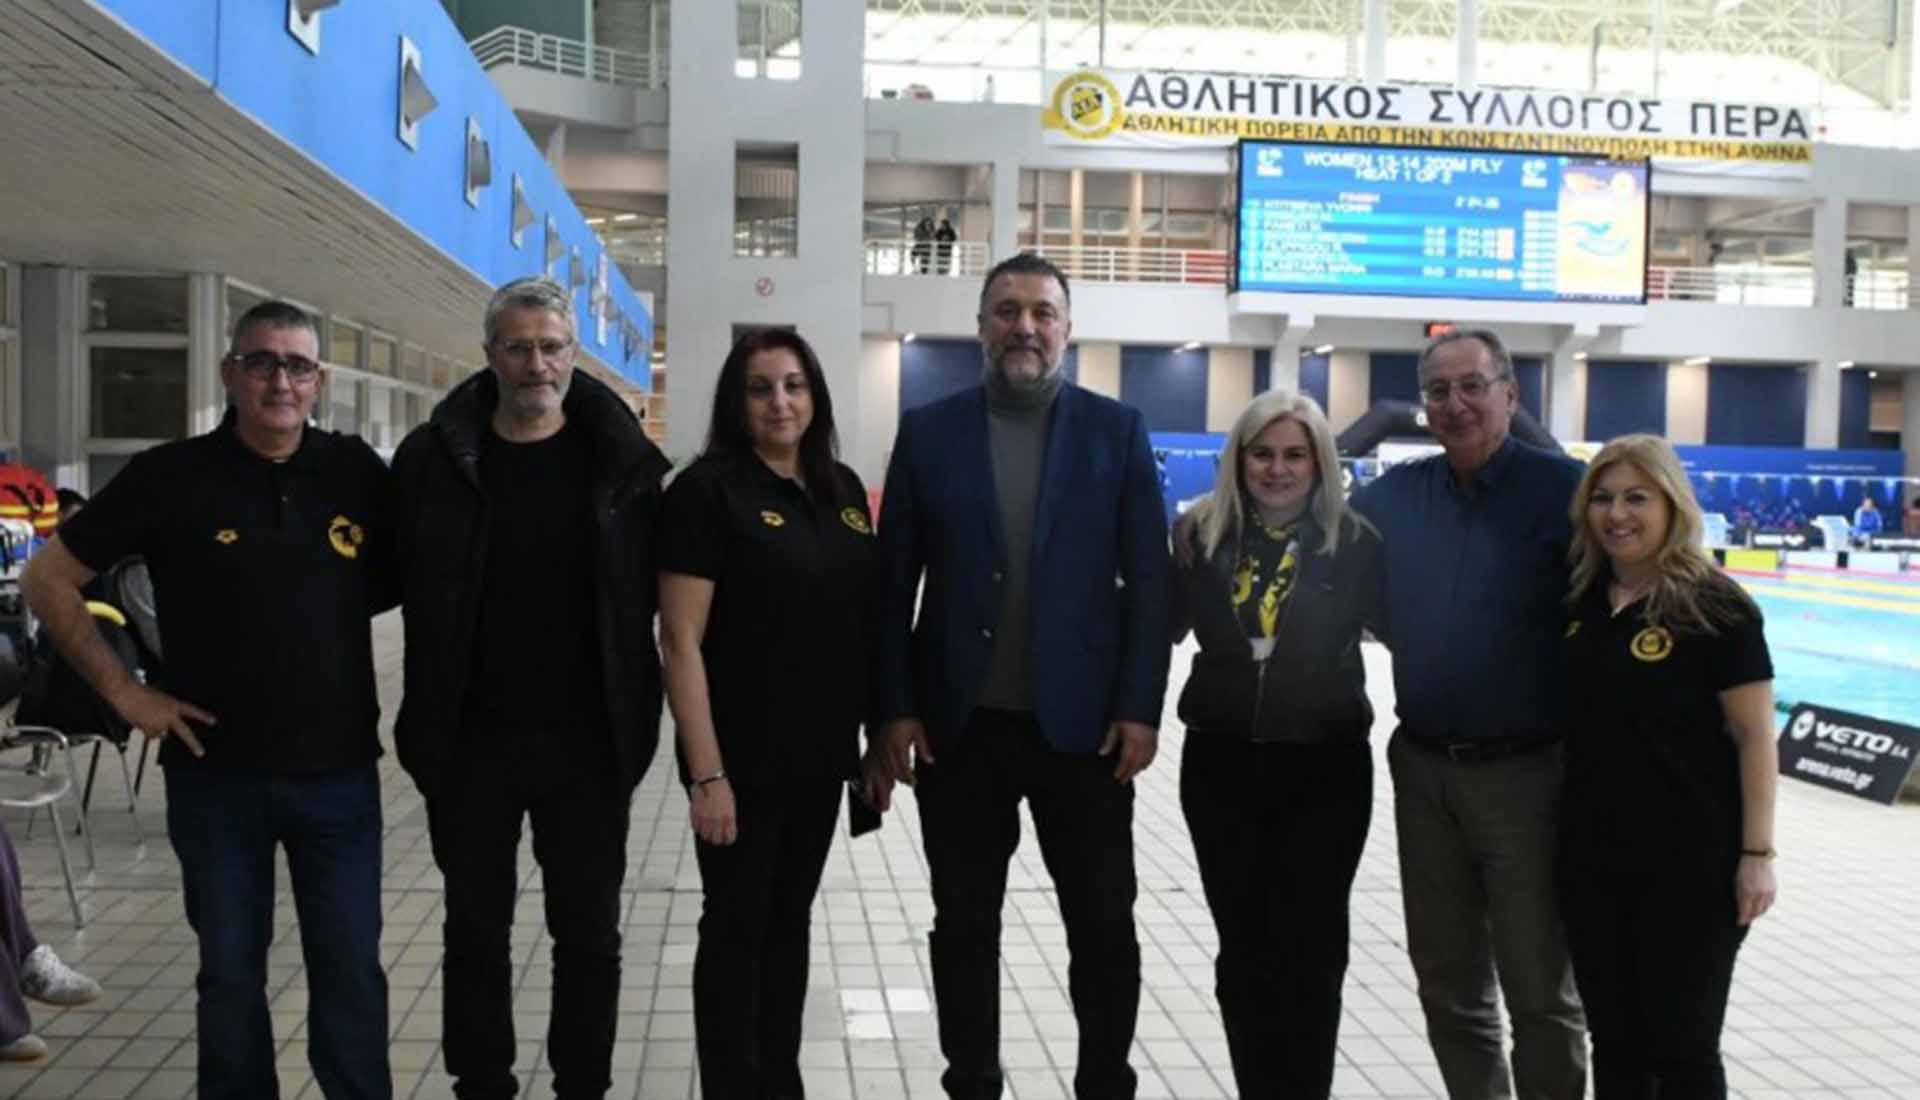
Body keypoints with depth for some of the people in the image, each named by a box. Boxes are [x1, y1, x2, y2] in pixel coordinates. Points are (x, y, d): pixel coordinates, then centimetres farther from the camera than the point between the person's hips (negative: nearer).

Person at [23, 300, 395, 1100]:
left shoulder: (357, 472, -1)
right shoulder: (170, 476, -4)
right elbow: (49, 579, 3)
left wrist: (331, 612, -1)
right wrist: (121, 689, -2)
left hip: (339, 769, 1)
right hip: (215, 772, 0)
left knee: (351, 970, 8)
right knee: (230, 973, 12)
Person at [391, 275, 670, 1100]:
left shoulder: (623, 460, -2)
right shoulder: (433, 457, -2)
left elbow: (653, 588, 1)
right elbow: (390, 576, 4)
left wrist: (634, 711, -6)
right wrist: (425, 717, -2)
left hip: (587, 741, 0)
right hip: (470, 739, 1)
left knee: (588, 933, 10)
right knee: (475, 931, 13)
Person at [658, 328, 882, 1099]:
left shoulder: (842, 490, 8)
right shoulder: (708, 490, -11)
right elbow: (681, 640, -15)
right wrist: (707, 773, -19)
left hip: (821, 753, 6)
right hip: (742, 759, -6)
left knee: (790, 920, 17)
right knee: (736, 928, 6)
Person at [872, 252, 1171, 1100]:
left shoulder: (1117, 430, 3)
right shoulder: (928, 432, 4)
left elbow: (1147, 579, 0)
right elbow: (893, 581, 3)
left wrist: (1140, 708, -6)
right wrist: (895, 708, -2)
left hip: (1082, 723, 0)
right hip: (959, 724, 1)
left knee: (1104, 926, 8)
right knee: (964, 925, 11)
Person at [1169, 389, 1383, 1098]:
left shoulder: (1354, 542, -4)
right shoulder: (1200, 533, 2)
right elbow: (1163, 628, 7)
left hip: (1324, 769, -2)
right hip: (1220, 764, 2)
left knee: (1309, 950, 5)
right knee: (1243, 949, 11)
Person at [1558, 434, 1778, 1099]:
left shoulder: (1714, 607, -10)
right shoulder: (1580, 600, 6)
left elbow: (1754, 735, -10)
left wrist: (1757, 853, -13)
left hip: (1691, 865, -5)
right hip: (1591, 857, 5)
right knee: (1613, 1043, 14)